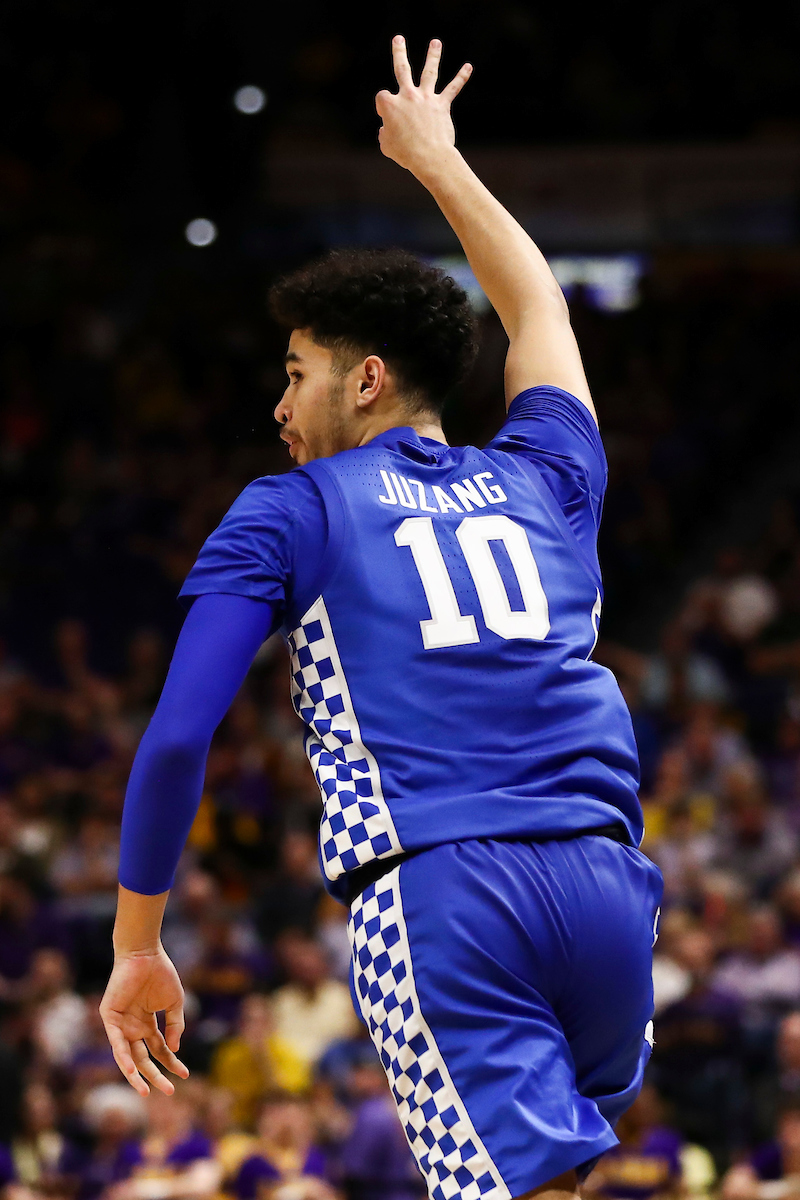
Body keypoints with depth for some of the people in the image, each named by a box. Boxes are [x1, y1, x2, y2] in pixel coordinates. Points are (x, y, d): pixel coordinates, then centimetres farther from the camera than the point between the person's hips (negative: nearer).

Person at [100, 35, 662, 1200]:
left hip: (436, 898, -4)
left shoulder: (287, 515, 11)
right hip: (601, 885, 4)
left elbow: (176, 740, 2)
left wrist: (136, 947, 12)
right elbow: (539, 306, 44)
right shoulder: (542, 480, 23)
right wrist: (439, 161, 58)